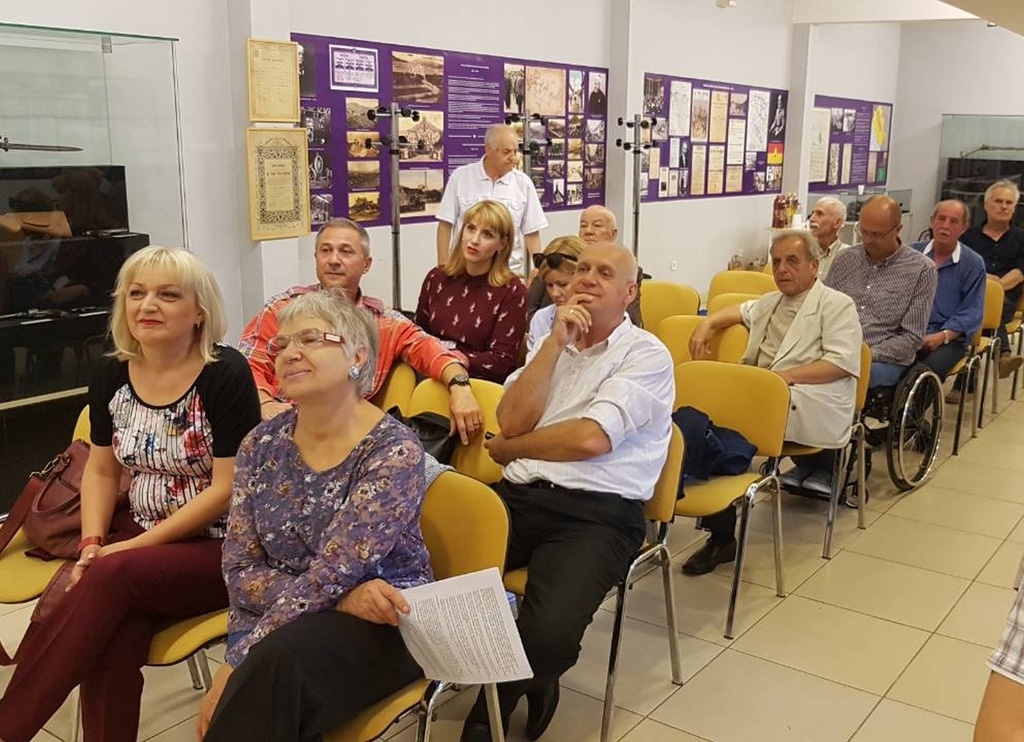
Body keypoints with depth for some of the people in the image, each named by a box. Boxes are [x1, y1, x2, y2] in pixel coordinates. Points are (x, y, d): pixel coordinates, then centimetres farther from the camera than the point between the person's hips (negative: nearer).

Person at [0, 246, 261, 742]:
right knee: (110, 638, -27)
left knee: (112, 577, -30)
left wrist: (132, 548, -16)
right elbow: (101, 470, 14)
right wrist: (91, 543, -4)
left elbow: (227, 488, -15)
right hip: (139, 536, 4)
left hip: (220, 549, -4)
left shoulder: (226, 374, -13)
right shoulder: (110, 375, 4)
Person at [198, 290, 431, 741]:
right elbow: (240, 571, -1)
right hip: (281, 622, 4)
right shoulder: (262, 445, 1)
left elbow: (330, 575, -20)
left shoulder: (393, 451, -14)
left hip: (383, 626, -4)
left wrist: (235, 666, -21)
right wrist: (341, 597, -18)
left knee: (276, 664, -33)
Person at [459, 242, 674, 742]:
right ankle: (525, 683, 7)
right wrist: (557, 341, -3)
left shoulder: (646, 354, 1)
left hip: (596, 513, -5)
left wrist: (504, 448, 0)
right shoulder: (550, 342, 19)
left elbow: (590, 438, -14)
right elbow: (511, 420, 2)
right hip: (518, 496, 5)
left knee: (549, 633, -30)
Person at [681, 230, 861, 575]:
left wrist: (786, 375, -19)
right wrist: (707, 324, 20)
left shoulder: (837, 304, 5)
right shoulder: (771, 303, 26)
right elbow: (738, 311, 43)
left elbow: (842, 363, -8)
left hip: (811, 403, -6)